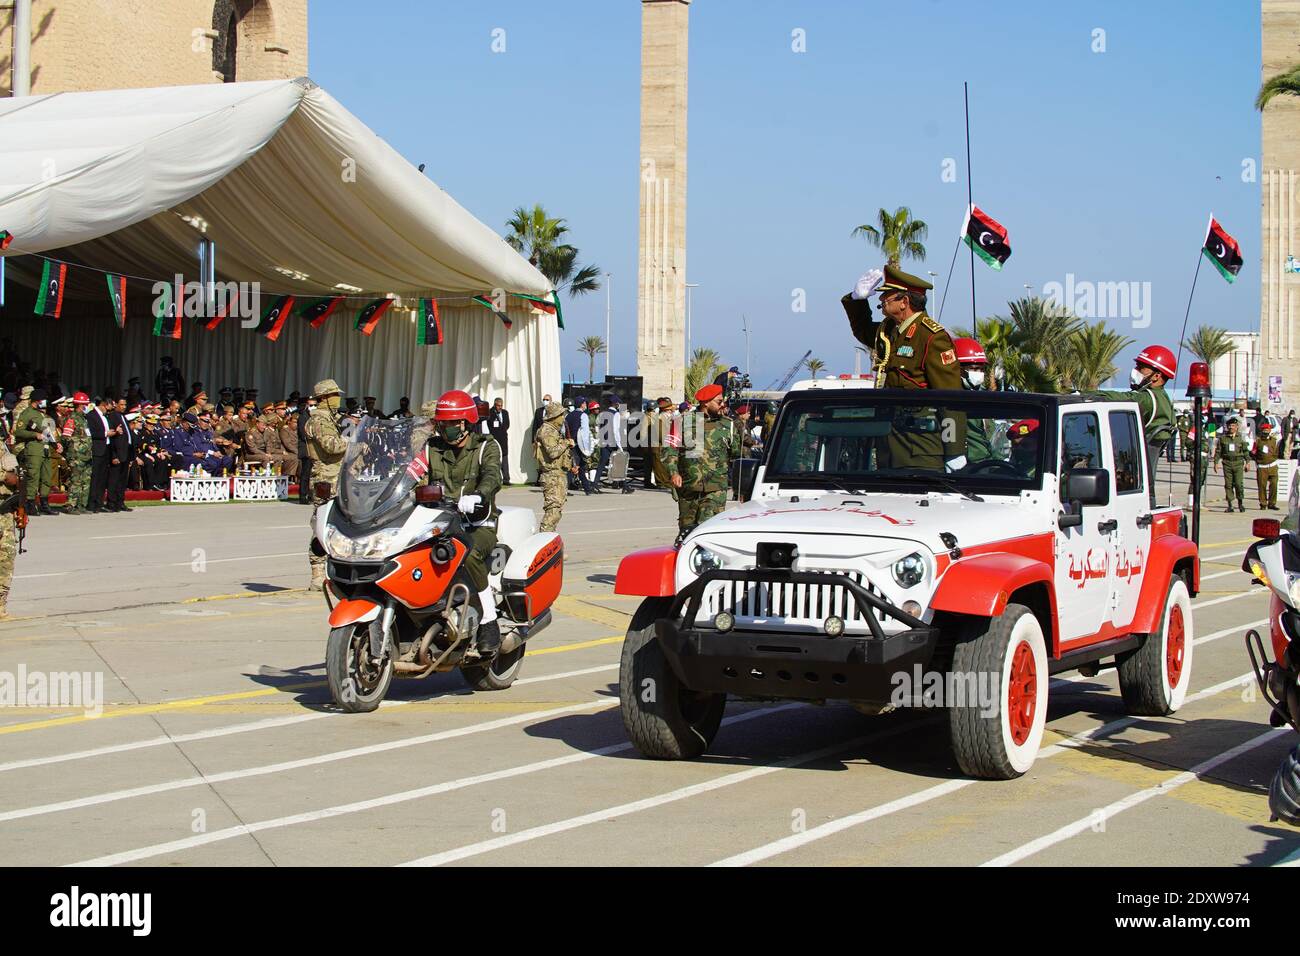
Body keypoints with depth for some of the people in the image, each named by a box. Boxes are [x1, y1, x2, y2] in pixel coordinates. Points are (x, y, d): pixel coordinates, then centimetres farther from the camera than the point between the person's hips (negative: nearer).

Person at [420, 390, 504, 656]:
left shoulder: (487, 447, 2)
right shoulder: (431, 447, 16)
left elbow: (492, 476, -18)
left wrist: (477, 496, -41)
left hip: (478, 524, -4)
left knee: (470, 554, -37)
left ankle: (489, 622, -26)